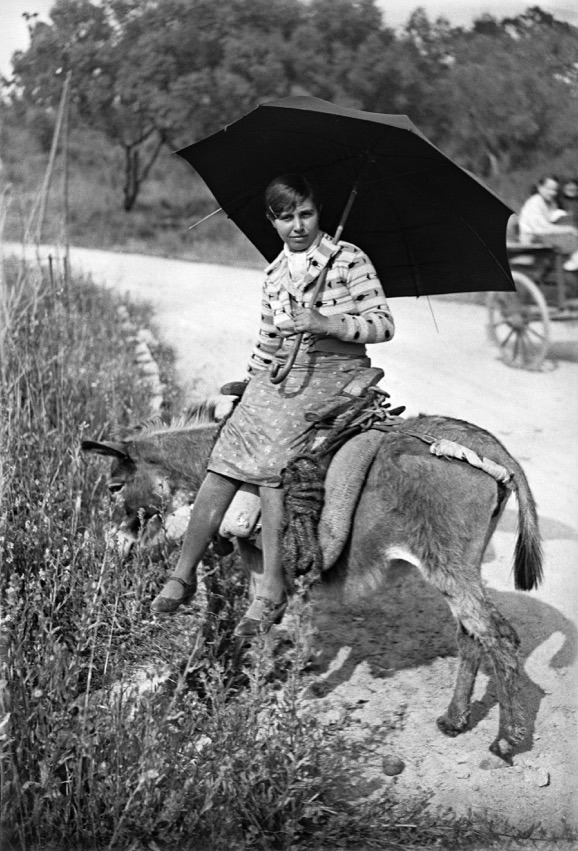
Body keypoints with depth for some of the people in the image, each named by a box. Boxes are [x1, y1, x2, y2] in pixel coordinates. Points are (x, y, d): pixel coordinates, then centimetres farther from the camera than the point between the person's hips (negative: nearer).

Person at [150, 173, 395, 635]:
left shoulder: (348, 259, -2)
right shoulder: (275, 272, 16)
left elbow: (383, 324, -7)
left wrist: (323, 324, -19)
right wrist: (249, 383, 15)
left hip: (336, 373, -5)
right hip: (278, 374, 5)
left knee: (270, 460, -25)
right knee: (223, 467, -11)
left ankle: (271, 591, -21)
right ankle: (183, 575, -5)